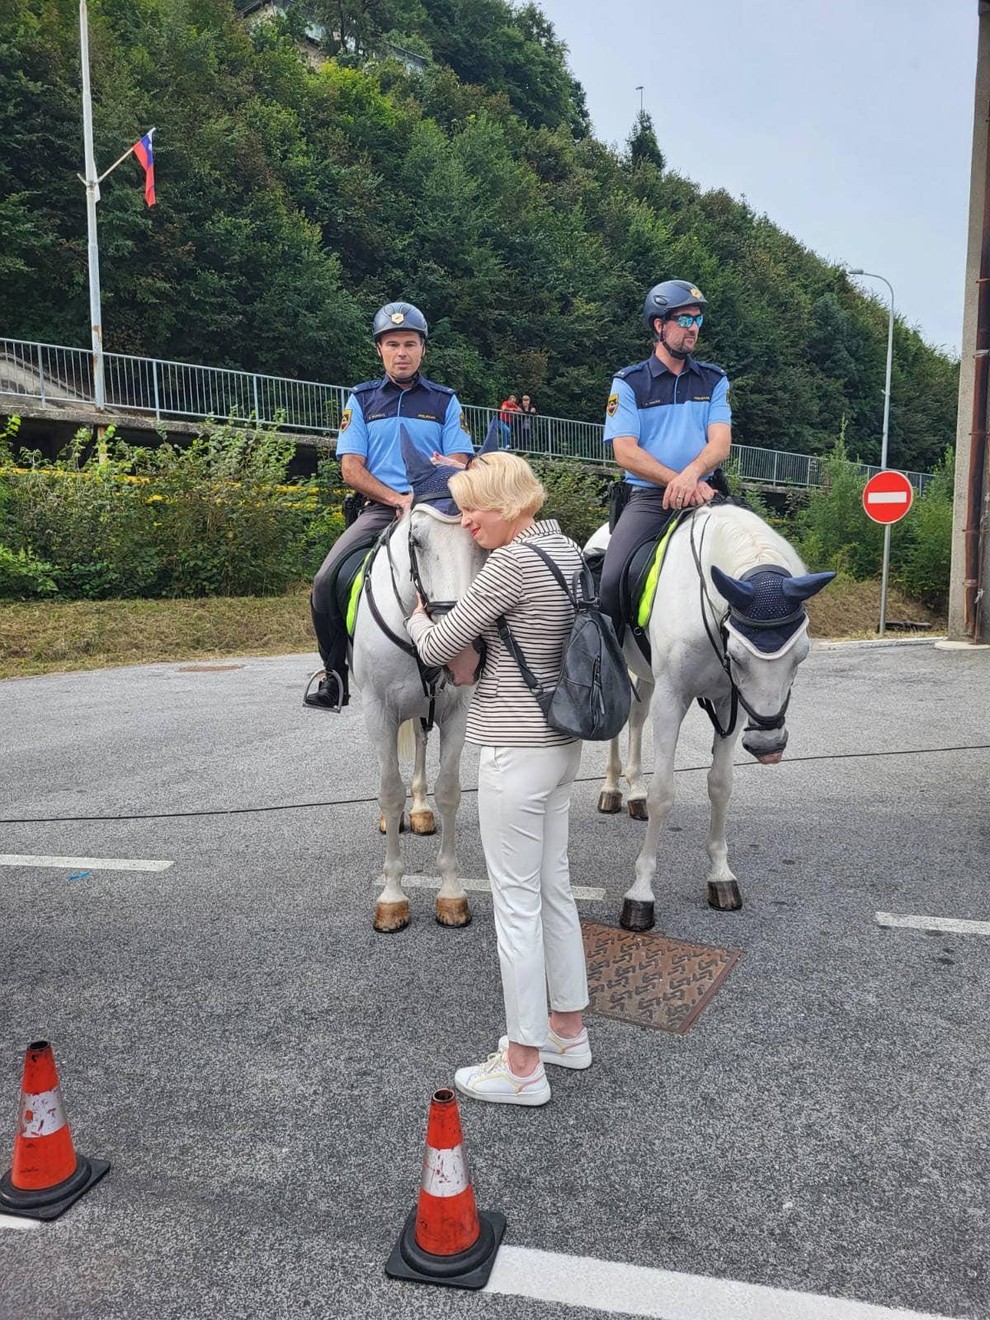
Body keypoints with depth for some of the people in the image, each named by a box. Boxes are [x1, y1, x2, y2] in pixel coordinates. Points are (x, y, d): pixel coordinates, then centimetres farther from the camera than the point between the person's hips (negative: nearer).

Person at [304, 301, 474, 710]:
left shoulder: (445, 401, 13)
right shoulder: (361, 399, 14)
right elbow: (351, 469, 3)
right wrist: (398, 499, -12)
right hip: (378, 509, 1)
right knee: (325, 583, -18)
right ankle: (335, 676, -3)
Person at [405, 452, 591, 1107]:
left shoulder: (512, 563, -19)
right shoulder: (568, 548, 7)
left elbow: (437, 648, -13)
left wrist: (417, 616, 8)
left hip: (515, 750, -9)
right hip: (564, 740, 9)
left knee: (517, 901, 2)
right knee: (555, 886, 19)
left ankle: (524, 1066, 16)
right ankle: (569, 1030, 34)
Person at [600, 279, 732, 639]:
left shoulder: (714, 380, 14)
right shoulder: (628, 382, 6)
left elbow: (720, 444, 1)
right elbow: (625, 451, -5)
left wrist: (691, 474, -21)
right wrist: (678, 481, -16)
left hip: (704, 493, 3)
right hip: (646, 495, -2)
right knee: (612, 581, -21)